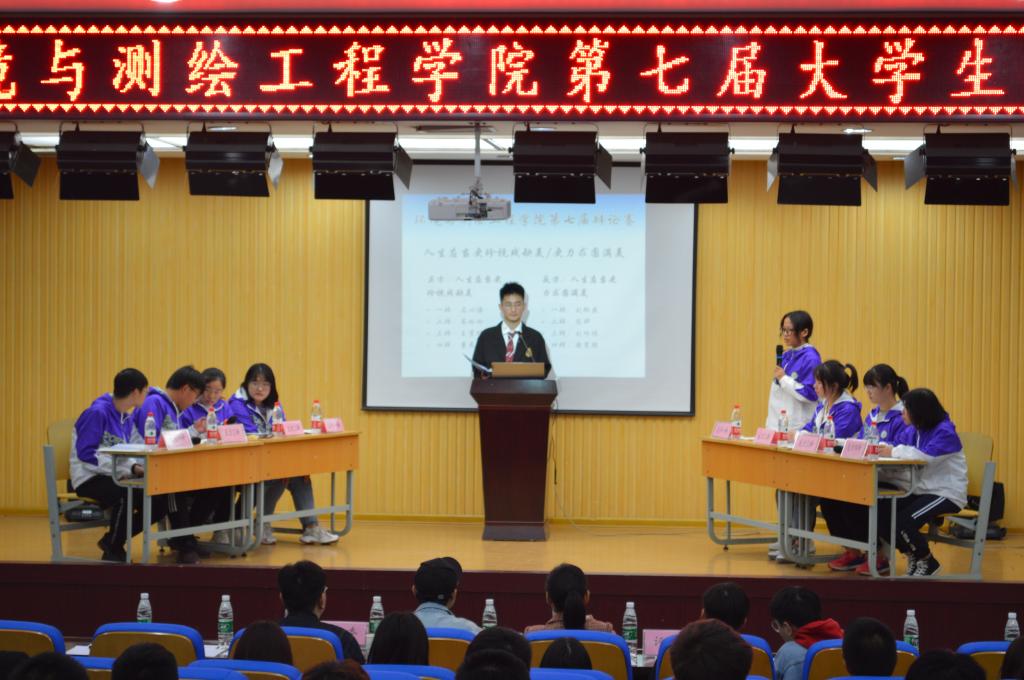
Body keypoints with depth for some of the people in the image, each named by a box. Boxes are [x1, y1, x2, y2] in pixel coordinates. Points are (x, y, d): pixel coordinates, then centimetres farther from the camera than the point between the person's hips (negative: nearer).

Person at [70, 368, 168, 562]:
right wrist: (125, 468, -25)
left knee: (160, 502, -5)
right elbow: (85, 453, -21)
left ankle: (113, 540, 11)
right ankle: (113, 551, -14)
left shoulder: (127, 418, 10)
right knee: (127, 494, -36)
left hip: (114, 477, 8)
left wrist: (134, 466, -8)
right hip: (89, 478, -8)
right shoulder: (98, 412, -16)